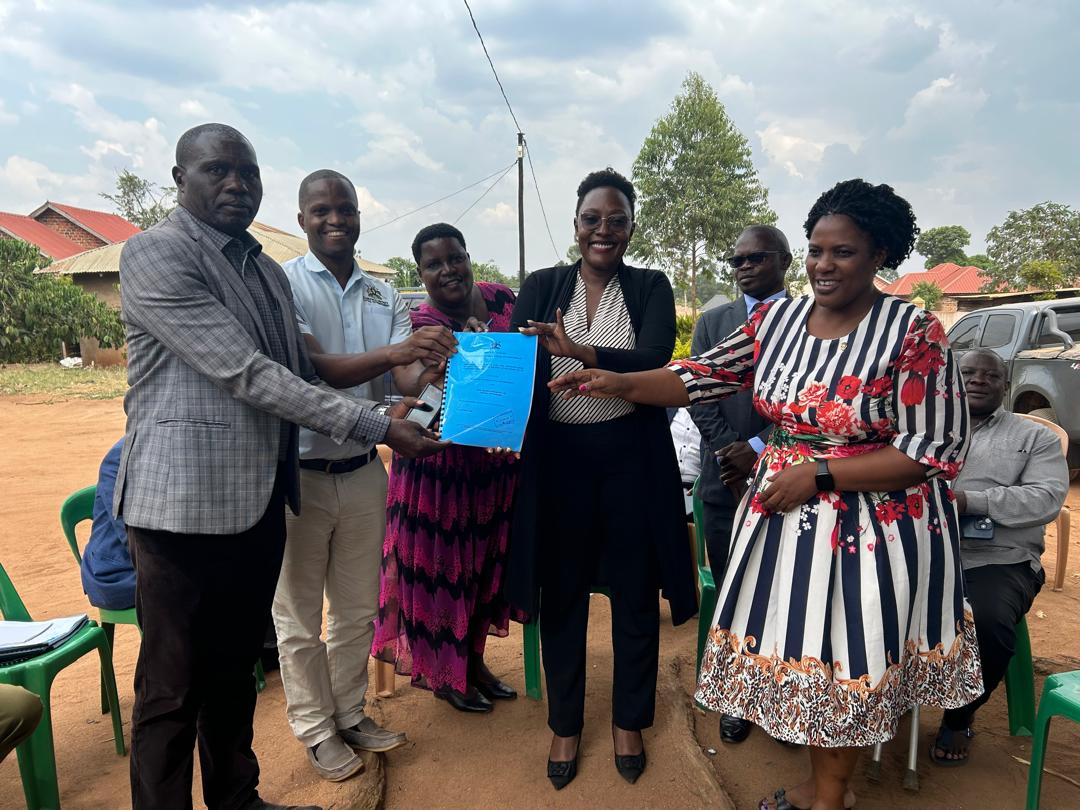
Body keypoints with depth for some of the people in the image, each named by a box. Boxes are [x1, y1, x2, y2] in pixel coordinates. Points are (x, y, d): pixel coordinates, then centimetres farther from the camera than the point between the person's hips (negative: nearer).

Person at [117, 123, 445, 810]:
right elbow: (246, 374, -20)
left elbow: (302, 374, 17)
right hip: (187, 500, -7)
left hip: (261, 498, 8)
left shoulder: (268, 271, 14)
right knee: (174, 688, 5)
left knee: (236, 667, 21)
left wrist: (397, 416, 4)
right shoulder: (155, 255, -11)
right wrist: (377, 426, -21)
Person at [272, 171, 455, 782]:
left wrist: (433, 361, -29)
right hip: (300, 472, -4)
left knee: (357, 609, 18)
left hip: (364, 472, 5)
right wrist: (390, 353, -36)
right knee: (300, 615, 11)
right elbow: (313, 368, -20)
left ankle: (350, 712, 37)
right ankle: (316, 728, 31)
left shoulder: (384, 295, 6)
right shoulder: (282, 284, -8)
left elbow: (409, 378, -6)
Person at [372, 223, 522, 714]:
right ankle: (444, 674, 29)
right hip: (441, 463, -5)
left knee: (486, 560, 17)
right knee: (441, 563, 8)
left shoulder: (501, 298, -1)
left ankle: (474, 660, 37)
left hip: (496, 458, 6)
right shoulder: (421, 325, -16)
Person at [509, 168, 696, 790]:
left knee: (635, 593, 12)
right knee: (561, 594, 12)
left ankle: (630, 720, 36)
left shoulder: (651, 287, 1)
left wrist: (580, 352, -34)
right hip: (558, 457, 1)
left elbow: (654, 360, -16)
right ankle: (566, 724, 33)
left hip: (631, 455, 0)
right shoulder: (542, 286, 4)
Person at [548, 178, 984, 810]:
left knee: (848, 658, 9)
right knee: (801, 646, 15)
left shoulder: (914, 333, -13)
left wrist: (818, 475, -19)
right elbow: (705, 376, 2)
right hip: (782, 514, 5)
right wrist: (620, 384, -11)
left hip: (872, 525, -4)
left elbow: (936, 450, -14)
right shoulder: (778, 318, 2)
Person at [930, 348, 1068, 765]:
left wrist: (968, 501, -16)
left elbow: (1047, 497, -3)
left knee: (988, 624, -31)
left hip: (997, 559, -1)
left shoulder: (1034, 437, 12)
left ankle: (960, 717, 1)